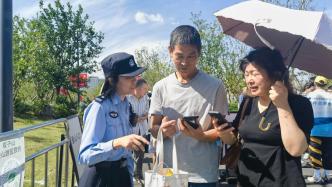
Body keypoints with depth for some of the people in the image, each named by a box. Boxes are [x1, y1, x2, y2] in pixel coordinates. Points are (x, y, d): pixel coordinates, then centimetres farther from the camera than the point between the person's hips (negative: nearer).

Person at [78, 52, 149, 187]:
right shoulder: (100, 107, -19)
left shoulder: (125, 105, 5)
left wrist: (129, 176, 8)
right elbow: (85, 155, -27)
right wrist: (117, 142, -39)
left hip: (122, 174, 7)